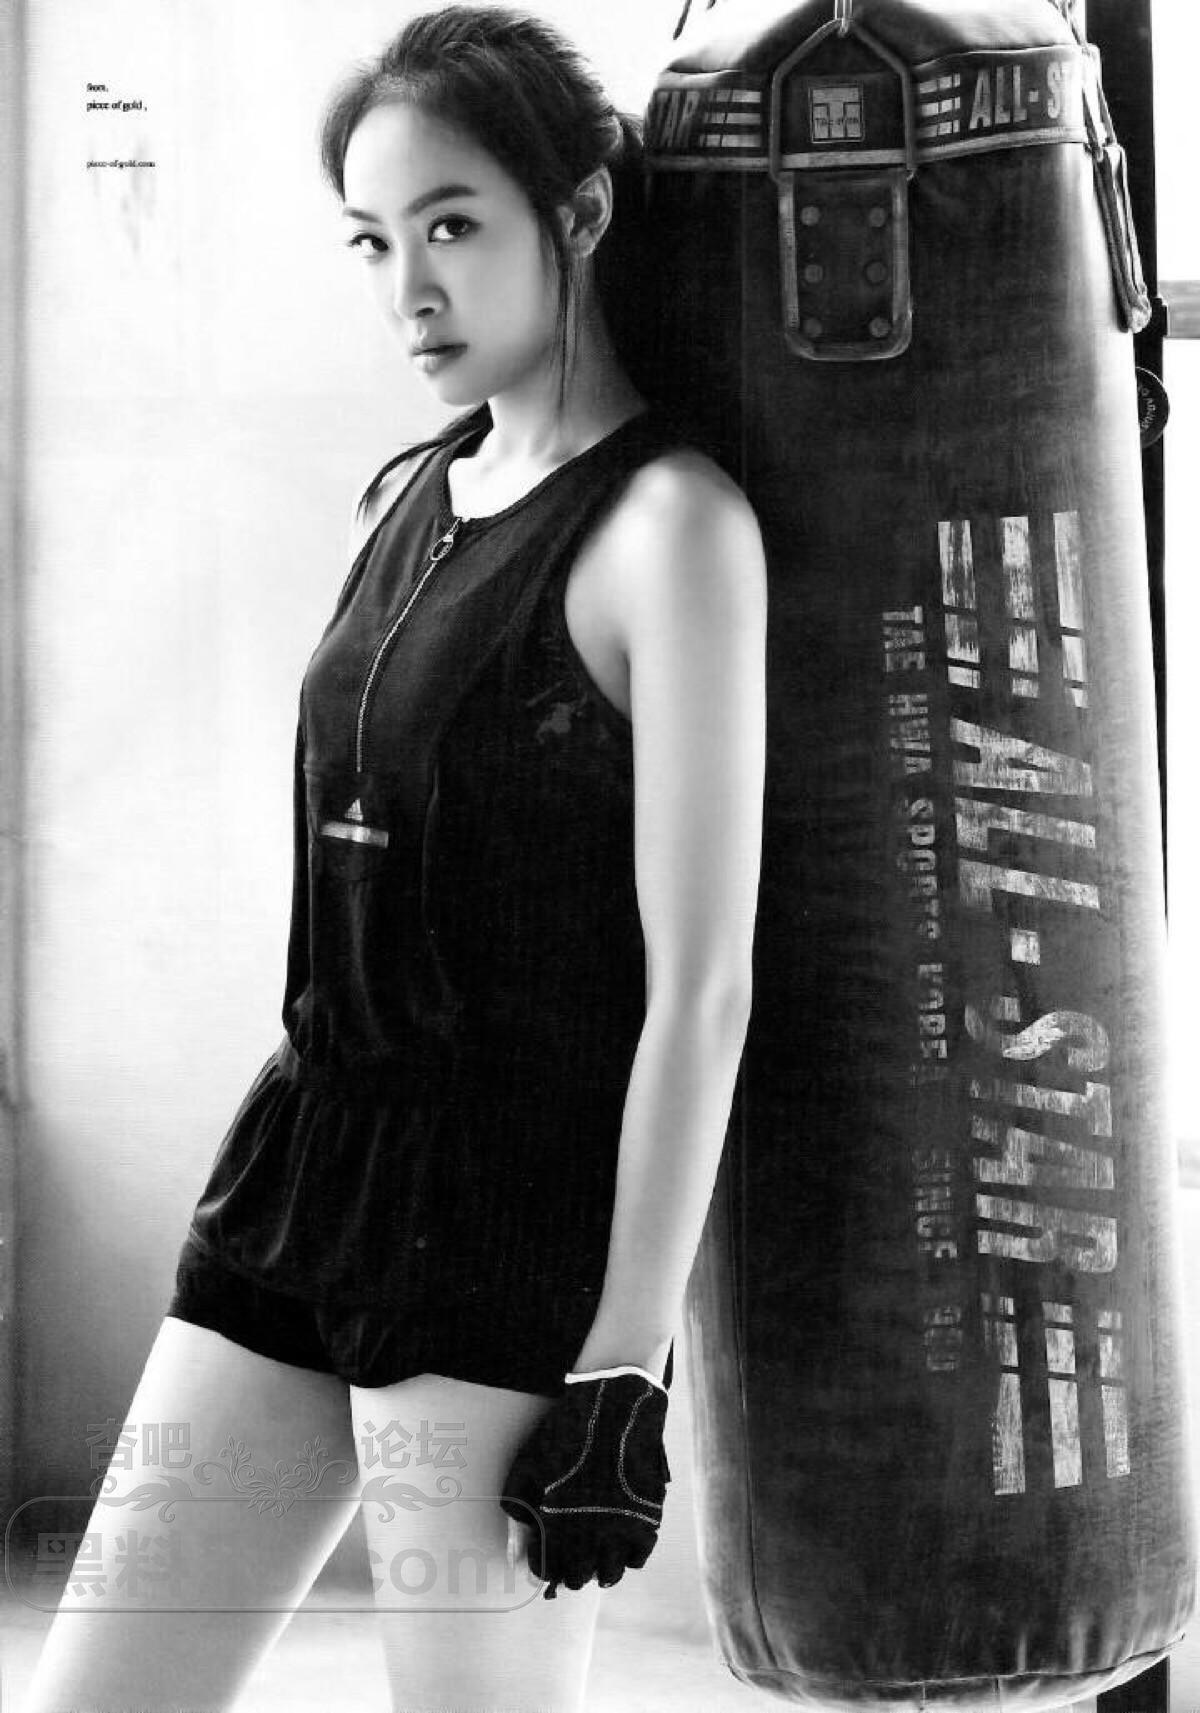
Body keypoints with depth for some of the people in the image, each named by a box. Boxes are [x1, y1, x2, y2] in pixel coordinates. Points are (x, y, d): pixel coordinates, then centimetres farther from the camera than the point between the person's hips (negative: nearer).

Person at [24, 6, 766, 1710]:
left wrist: (624, 1372, -14)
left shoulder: (670, 522, -10)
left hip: (513, 1205, -7)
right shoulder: (404, 498, 13)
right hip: (303, 1165, 8)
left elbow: (699, 987, -14)